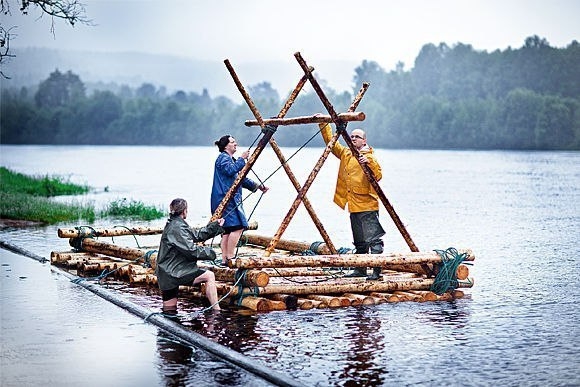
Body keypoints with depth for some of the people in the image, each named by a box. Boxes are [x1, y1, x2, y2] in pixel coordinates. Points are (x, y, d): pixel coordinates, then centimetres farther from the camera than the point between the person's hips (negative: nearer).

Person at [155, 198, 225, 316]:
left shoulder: (173, 224, 16)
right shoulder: (177, 227, -15)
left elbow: (197, 235, 23)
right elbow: (190, 249, -20)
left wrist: (215, 226, 24)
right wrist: (209, 252, -7)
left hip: (168, 274, 11)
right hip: (173, 272, -11)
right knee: (209, 276, -13)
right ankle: (216, 311, -15)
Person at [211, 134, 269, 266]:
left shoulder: (231, 159, 25)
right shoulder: (223, 158, -5)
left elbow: (241, 178, 26)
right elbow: (230, 170, -25)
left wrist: (257, 186, 19)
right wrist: (242, 159, -18)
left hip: (231, 199, 10)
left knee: (227, 230, 6)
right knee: (237, 227, -15)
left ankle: (225, 259, 5)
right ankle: (229, 258, -15)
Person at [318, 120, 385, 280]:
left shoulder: (369, 157, -7)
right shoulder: (345, 154, 14)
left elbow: (378, 176, -18)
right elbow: (331, 142, 20)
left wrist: (369, 163, -32)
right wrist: (324, 125, 13)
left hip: (367, 207, -8)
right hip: (353, 207, 8)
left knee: (373, 239, -10)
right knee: (359, 241, 16)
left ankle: (377, 271, -11)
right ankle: (360, 269, 24)